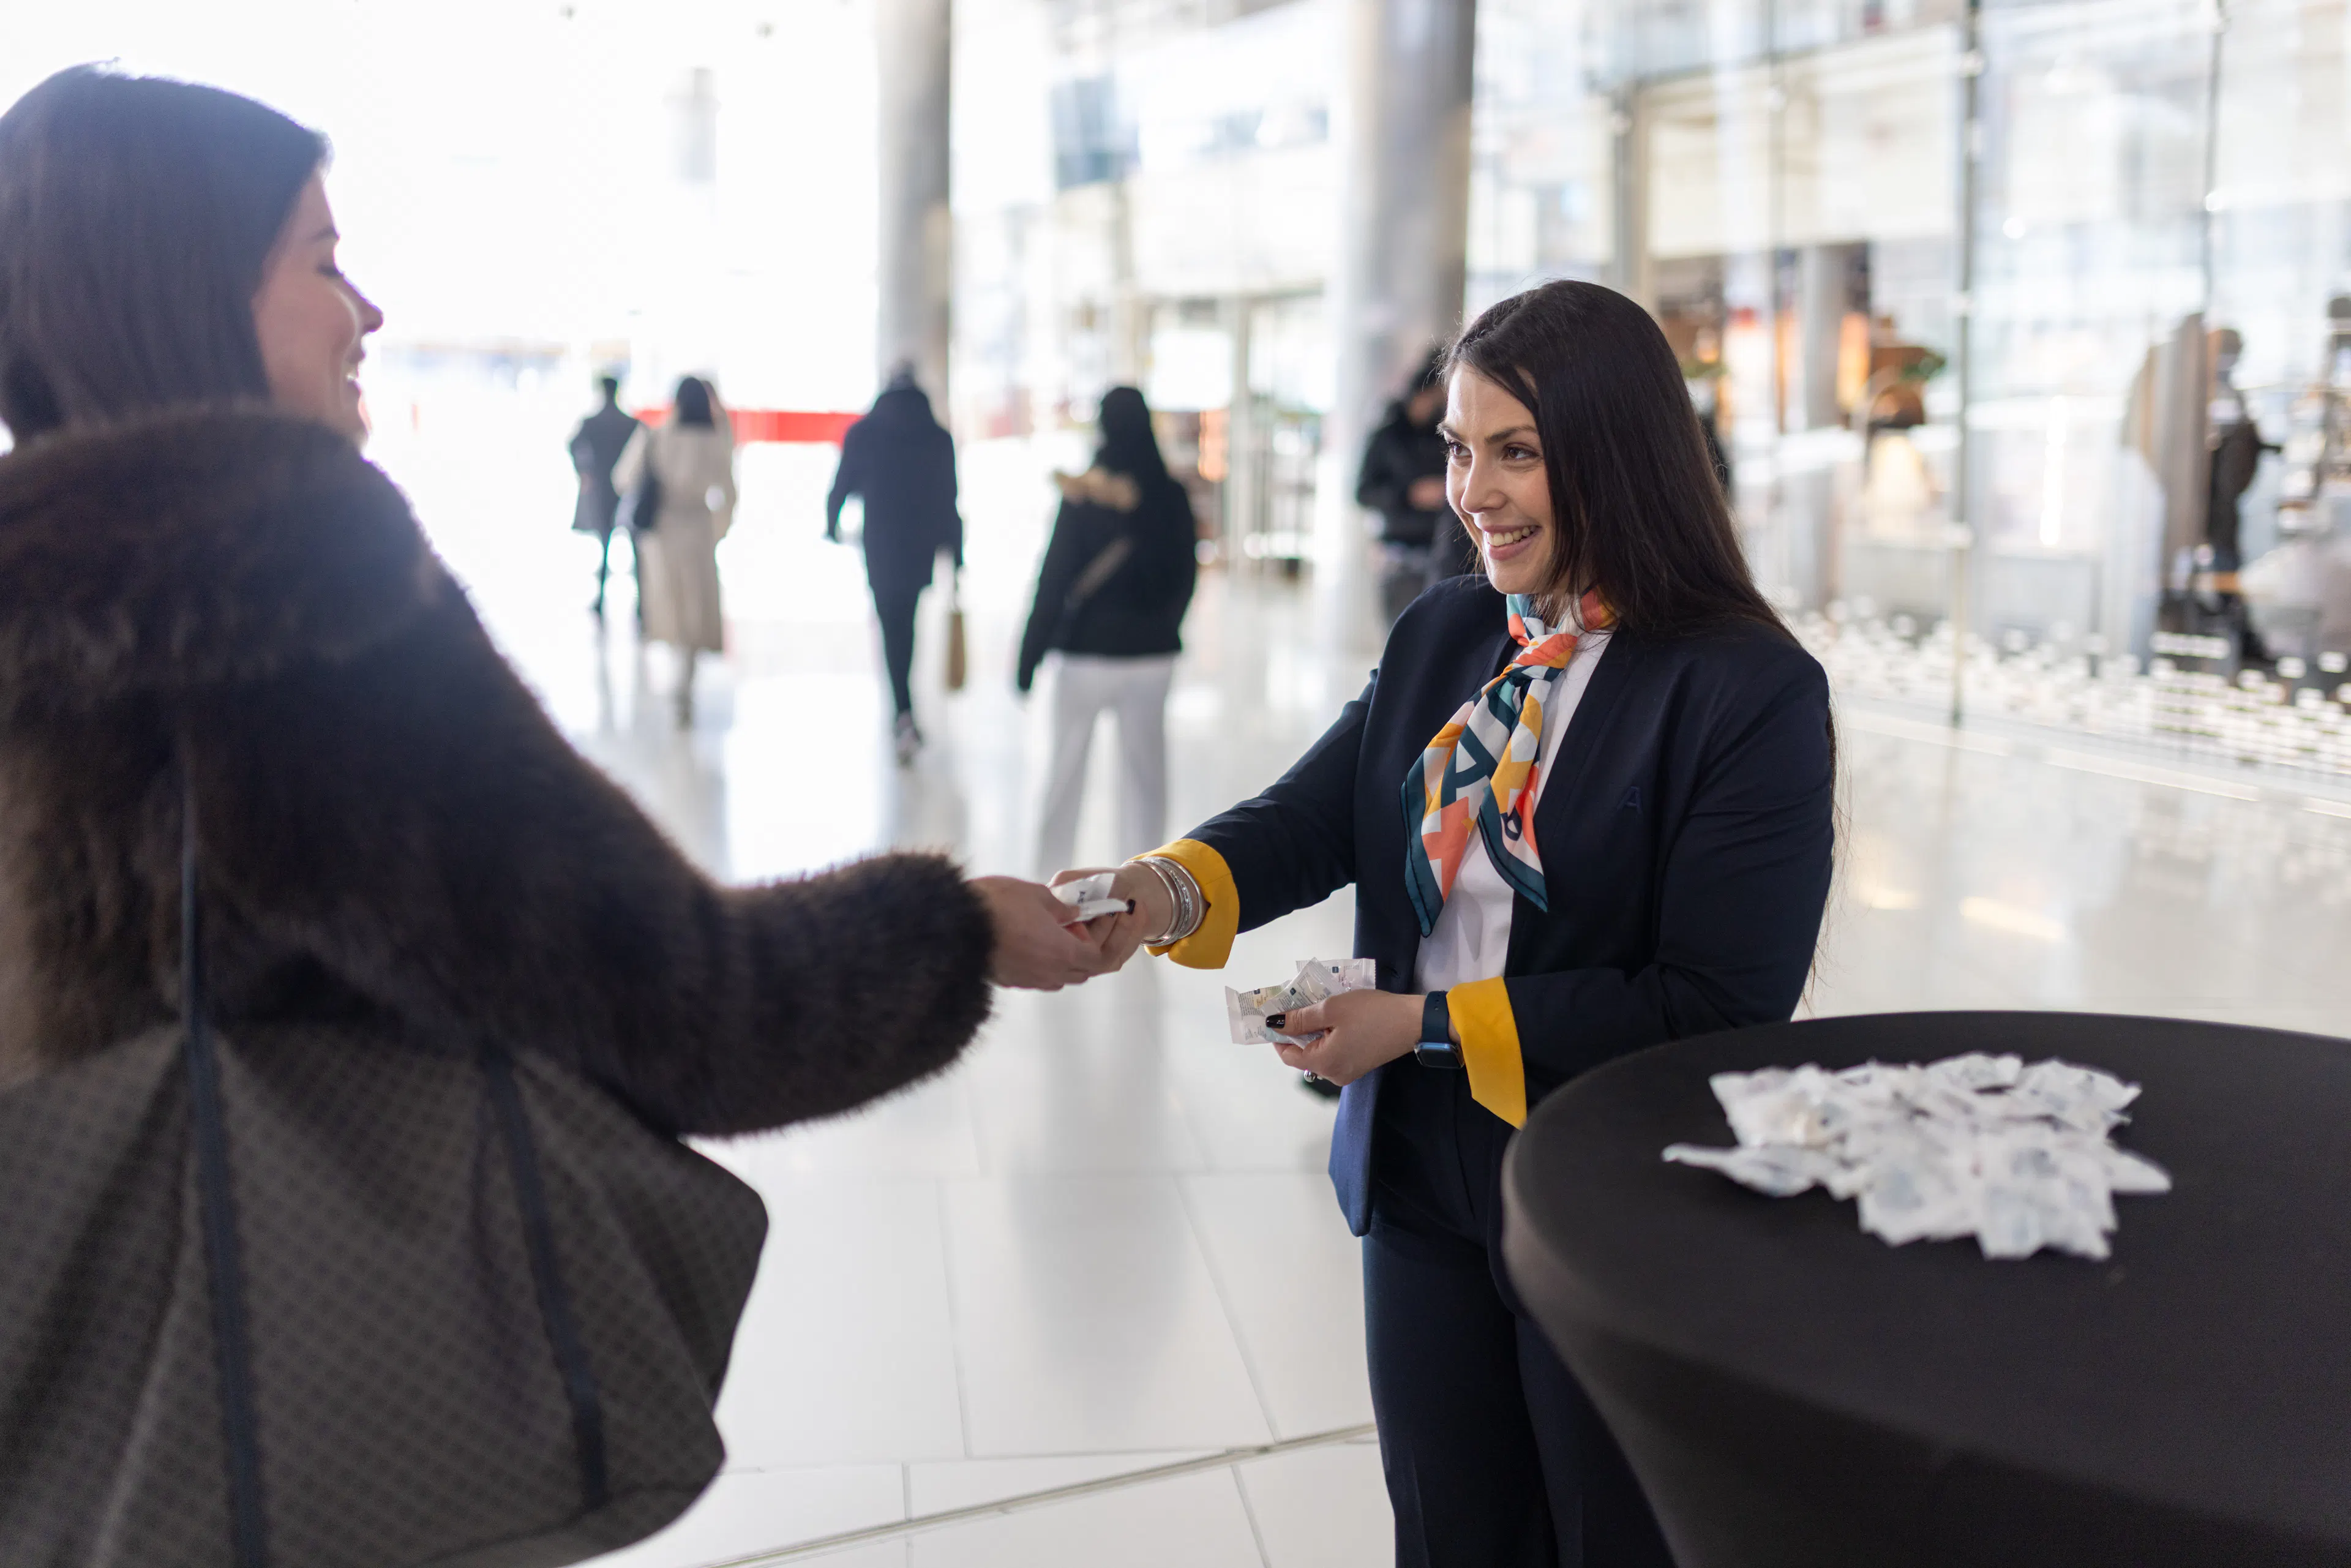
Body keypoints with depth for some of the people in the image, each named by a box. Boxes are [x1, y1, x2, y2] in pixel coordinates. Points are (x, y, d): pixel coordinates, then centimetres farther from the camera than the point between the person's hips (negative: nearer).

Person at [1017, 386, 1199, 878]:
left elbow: (1054, 579, -11)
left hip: (1088, 649, -3)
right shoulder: (1172, 496, -3)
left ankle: (1050, 875, 13)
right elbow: (1186, 575, 6)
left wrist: (1030, 656, -4)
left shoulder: (1082, 496, -12)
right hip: (1153, 653, 3)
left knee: (1065, 768, 8)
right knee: (1145, 766, 11)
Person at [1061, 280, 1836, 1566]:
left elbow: (1721, 1005, -20)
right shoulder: (1439, 638, 3)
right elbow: (1313, 817, -4)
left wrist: (1431, 1024, -20)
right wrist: (1170, 890, -26)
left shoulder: (1754, 693, -17)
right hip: (1422, 1187, 5)